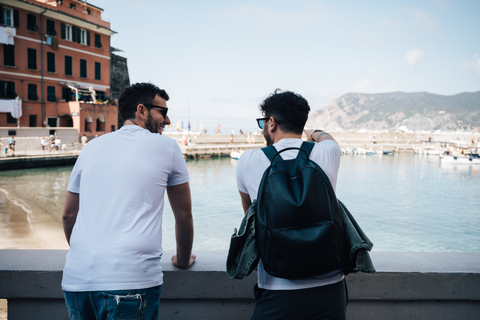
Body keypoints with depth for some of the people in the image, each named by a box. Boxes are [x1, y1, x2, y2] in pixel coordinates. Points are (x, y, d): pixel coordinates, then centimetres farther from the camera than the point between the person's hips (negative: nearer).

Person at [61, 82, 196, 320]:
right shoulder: (166, 146, 4)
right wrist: (183, 259, 26)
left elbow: (68, 215, 21)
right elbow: (184, 214, 10)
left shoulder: (92, 147, 14)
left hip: (76, 278, 6)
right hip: (131, 281, -5)